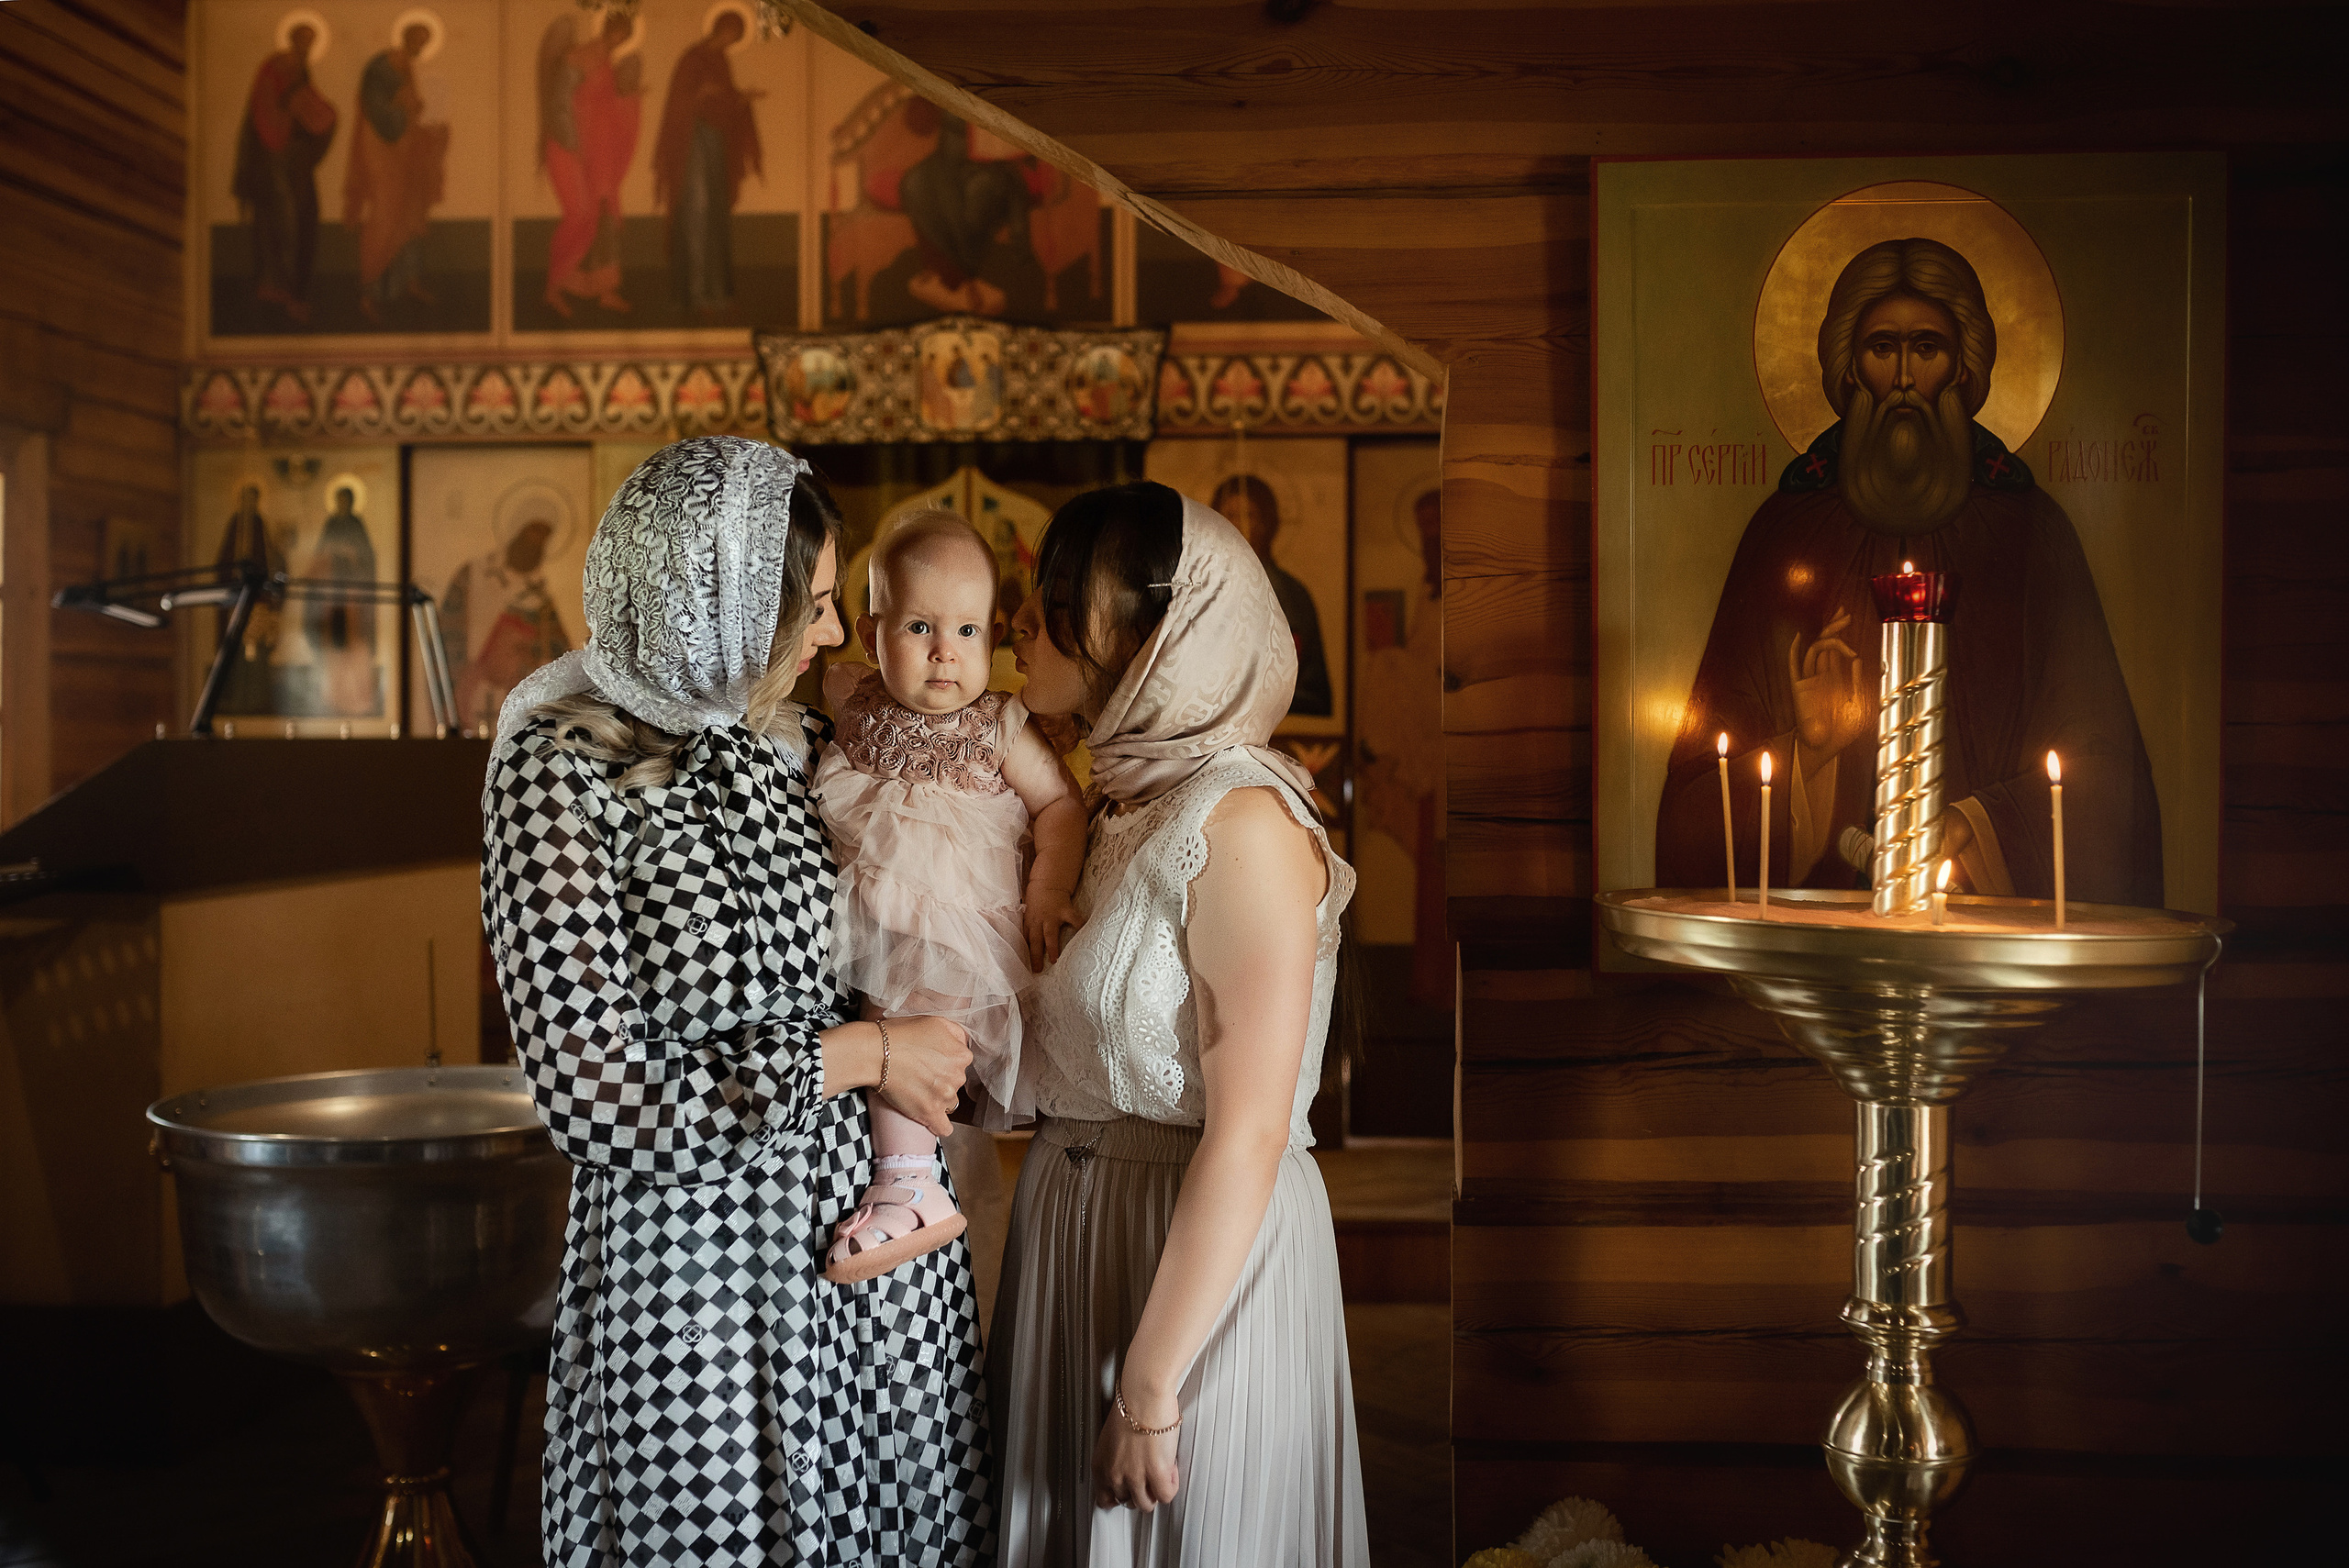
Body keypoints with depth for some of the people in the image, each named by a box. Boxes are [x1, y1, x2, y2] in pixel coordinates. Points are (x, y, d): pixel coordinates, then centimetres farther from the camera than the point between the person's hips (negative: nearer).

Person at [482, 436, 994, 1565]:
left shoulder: (802, 748, 5)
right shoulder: (564, 774, -13)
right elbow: (596, 1099, -19)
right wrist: (860, 1056, -15)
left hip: (878, 1238, 6)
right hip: (700, 1279, -6)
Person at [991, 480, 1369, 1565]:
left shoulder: (1243, 821, -19)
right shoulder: (1125, 809, 8)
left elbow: (1246, 1138, -22)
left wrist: (1151, 1388, -19)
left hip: (1199, 1259, -8)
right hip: (1077, 1226, 8)